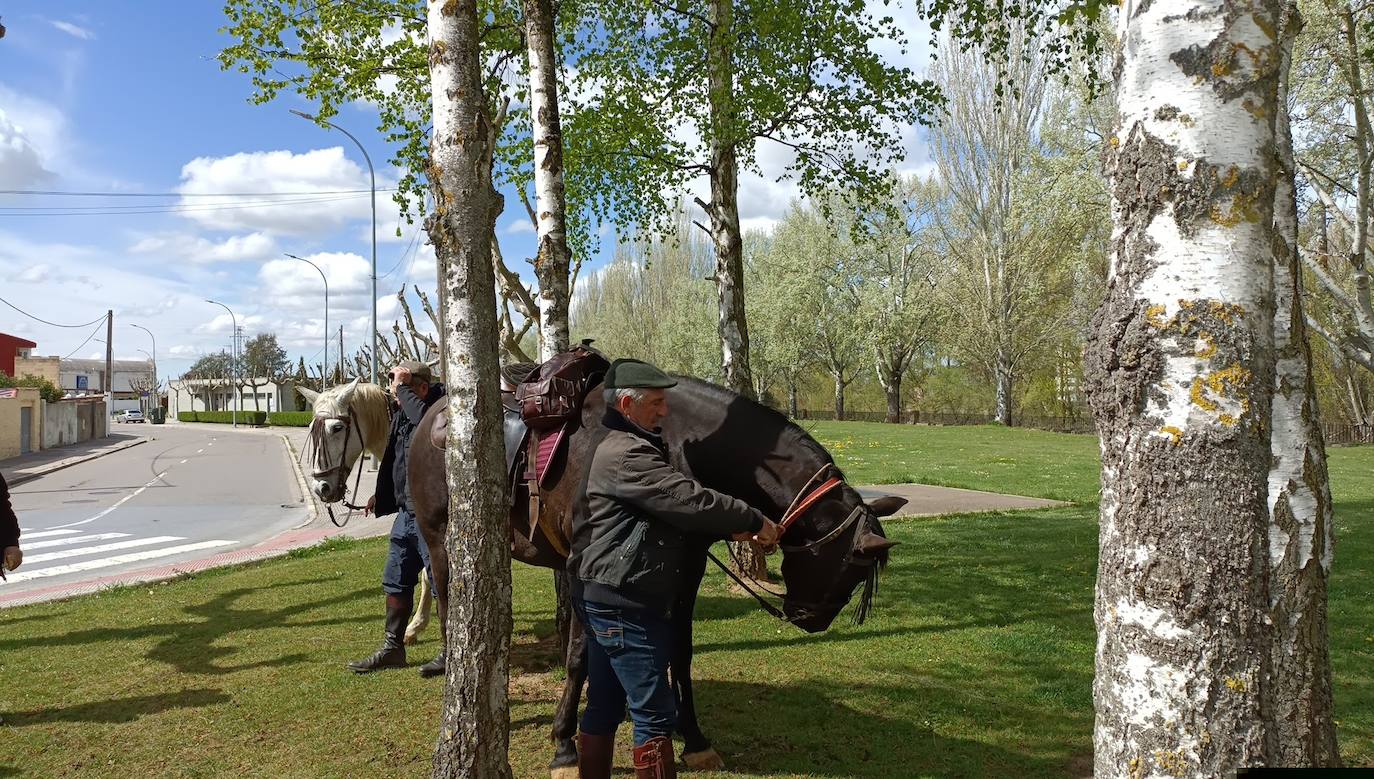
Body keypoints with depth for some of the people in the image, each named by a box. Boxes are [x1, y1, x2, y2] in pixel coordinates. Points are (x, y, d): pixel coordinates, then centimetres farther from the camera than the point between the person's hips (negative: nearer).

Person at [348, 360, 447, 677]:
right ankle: (392, 648, 29)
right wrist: (381, 495, 19)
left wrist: (403, 388, -28)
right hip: (405, 511, 10)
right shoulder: (401, 413, 10)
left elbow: (422, 417, -41)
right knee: (395, 583, 17)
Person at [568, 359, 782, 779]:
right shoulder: (626, 455, -20)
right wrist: (753, 520, -10)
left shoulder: (624, 446, 16)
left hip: (605, 597, 11)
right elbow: (689, 499, -22)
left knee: (604, 706, 17)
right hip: (623, 602, -11)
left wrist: (731, 526, 6)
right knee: (655, 714, -3)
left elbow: (672, 506, 17)